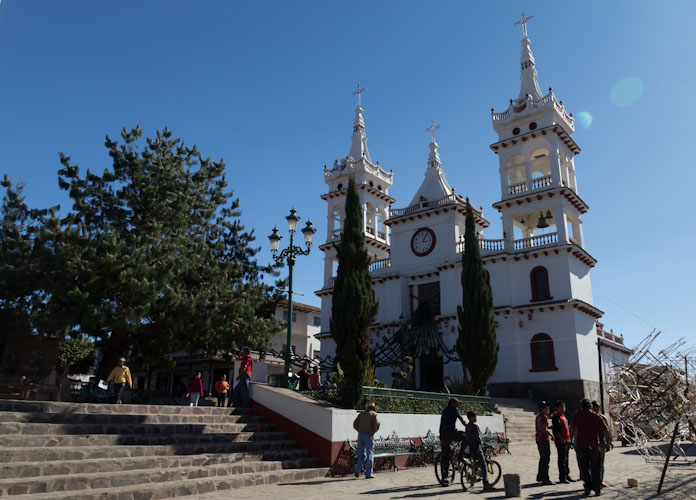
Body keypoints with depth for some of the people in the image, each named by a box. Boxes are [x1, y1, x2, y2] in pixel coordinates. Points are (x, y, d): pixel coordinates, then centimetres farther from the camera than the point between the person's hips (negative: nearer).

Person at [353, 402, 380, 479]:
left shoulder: (361, 414, 17)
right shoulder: (374, 414, 5)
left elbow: (355, 424, 7)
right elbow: (377, 424, -13)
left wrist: (360, 431, 13)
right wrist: (373, 431, 3)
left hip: (360, 435, 4)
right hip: (369, 436, -4)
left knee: (361, 454, 12)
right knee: (370, 455, 4)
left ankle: (357, 470, -6)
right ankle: (368, 474, 3)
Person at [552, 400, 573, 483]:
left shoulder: (563, 416, 18)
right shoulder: (556, 417, -12)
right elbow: (556, 430, -18)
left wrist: (568, 439, 19)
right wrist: (561, 439, -24)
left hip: (566, 440, 9)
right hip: (561, 441, -9)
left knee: (565, 459, 16)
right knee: (562, 459, -5)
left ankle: (567, 476, 24)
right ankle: (562, 477, -1)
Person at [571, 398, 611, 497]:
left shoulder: (577, 415, 5)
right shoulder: (596, 416, 5)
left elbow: (572, 429, 1)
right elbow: (606, 430, 3)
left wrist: (571, 441, 7)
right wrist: (608, 443, 13)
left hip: (581, 446, -1)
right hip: (594, 446, 1)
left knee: (584, 468, 11)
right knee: (595, 468, 10)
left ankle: (587, 488, 7)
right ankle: (597, 489, 6)